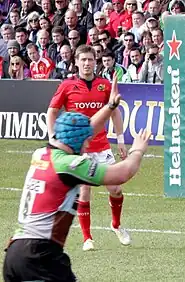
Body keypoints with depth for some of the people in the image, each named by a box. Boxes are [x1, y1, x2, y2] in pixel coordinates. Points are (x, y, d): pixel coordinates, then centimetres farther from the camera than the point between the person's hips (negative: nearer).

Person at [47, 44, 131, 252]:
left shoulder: (105, 85, 4)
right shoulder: (68, 86, -2)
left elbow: (115, 112, 14)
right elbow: (51, 112, 5)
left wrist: (120, 140, 11)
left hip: (102, 147, 2)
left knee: (115, 188, -1)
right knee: (83, 192, -3)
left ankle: (116, 225, 25)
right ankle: (87, 238, 7)